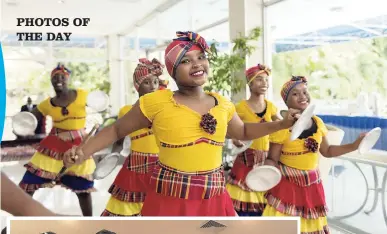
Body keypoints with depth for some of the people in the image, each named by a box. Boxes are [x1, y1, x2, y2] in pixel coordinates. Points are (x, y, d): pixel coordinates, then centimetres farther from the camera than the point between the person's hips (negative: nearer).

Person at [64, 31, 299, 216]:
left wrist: (282, 124, 16)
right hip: (170, 199, -4)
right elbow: (116, 129, 1)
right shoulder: (156, 102, -10)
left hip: (214, 199, 4)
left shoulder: (223, 104, 5)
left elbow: (243, 131, 24)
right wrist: (83, 151, -13)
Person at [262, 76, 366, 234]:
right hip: (288, 183, -5)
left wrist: (354, 146, 6)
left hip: (312, 183, 5)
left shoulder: (318, 123, 1)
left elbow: (327, 151, 14)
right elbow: (272, 159, -13)